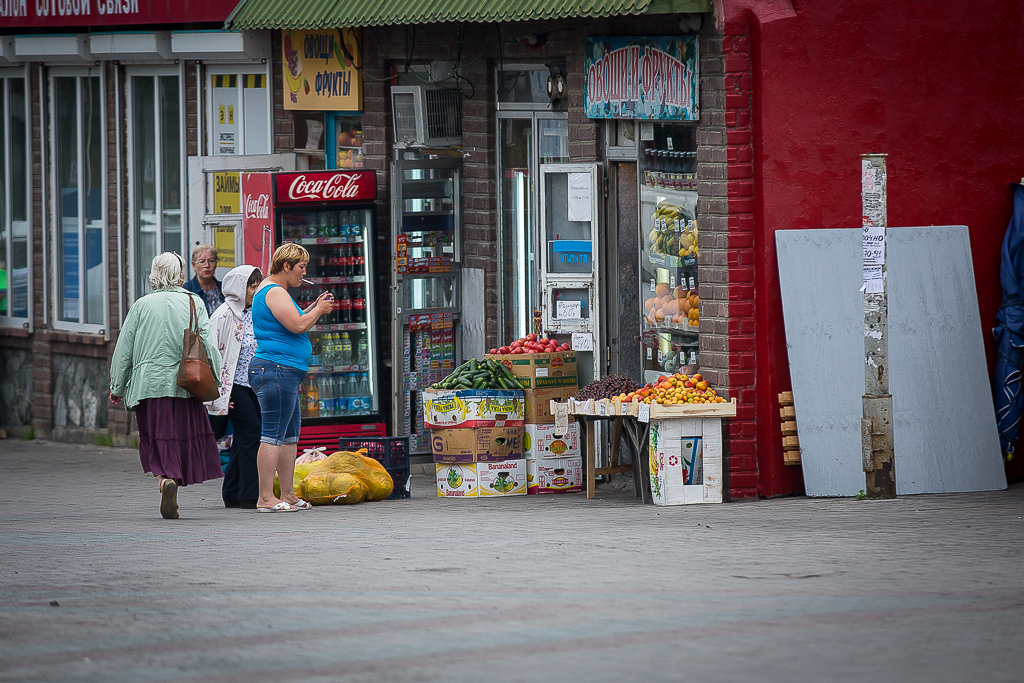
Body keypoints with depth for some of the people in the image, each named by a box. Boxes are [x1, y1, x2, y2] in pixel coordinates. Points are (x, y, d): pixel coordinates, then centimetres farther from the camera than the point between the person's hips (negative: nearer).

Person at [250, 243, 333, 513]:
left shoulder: (271, 291, 22)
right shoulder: (274, 292, -12)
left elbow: (291, 324, 28)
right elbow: (297, 325, -20)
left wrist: (314, 308, 19)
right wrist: (318, 310, -3)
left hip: (284, 374, 12)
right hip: (276, 369, -12)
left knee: (290, 436, 14)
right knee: (273, 435, -12)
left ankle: (288, 495, 18)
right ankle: (266, 498, -14)